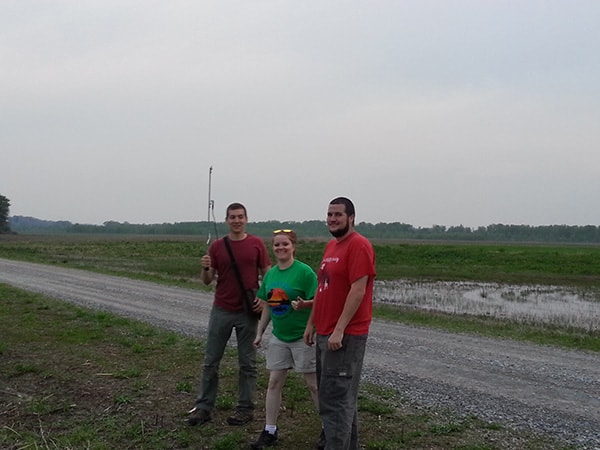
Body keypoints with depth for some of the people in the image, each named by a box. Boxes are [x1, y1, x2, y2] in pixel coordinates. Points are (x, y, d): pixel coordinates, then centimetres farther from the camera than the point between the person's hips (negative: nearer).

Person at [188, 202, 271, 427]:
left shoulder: (257, 244, -1)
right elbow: (207, 281, 4)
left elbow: (267, 274, 3)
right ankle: (204, 407, 17)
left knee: (247, 362, 7)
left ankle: (245, 408, 18)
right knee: (211, 361, 6)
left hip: (247, 312, -1)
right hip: (221, 311, 2)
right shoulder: (217, 246, 3)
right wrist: (205, 268, -18)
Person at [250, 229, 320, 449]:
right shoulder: (270, 273, 4)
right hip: (279, 337, 6)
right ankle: (269, 432, 20)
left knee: (313, 384, 4)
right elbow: (267, 305, 12)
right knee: (274, 382, 9)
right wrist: (260, 333, 13)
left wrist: (304, 304, -34)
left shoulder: (304, 271, -15)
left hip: (302, 336, -6)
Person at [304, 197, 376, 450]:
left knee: (334, 401, -7)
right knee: (342, 397, 18)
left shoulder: (358, 245, -13)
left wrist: (339, 330, -22)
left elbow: (358, 291, -20)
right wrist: (311, 323, 16)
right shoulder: (331, 246, 15)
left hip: (345, 335, -9)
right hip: (324, 333, 9)